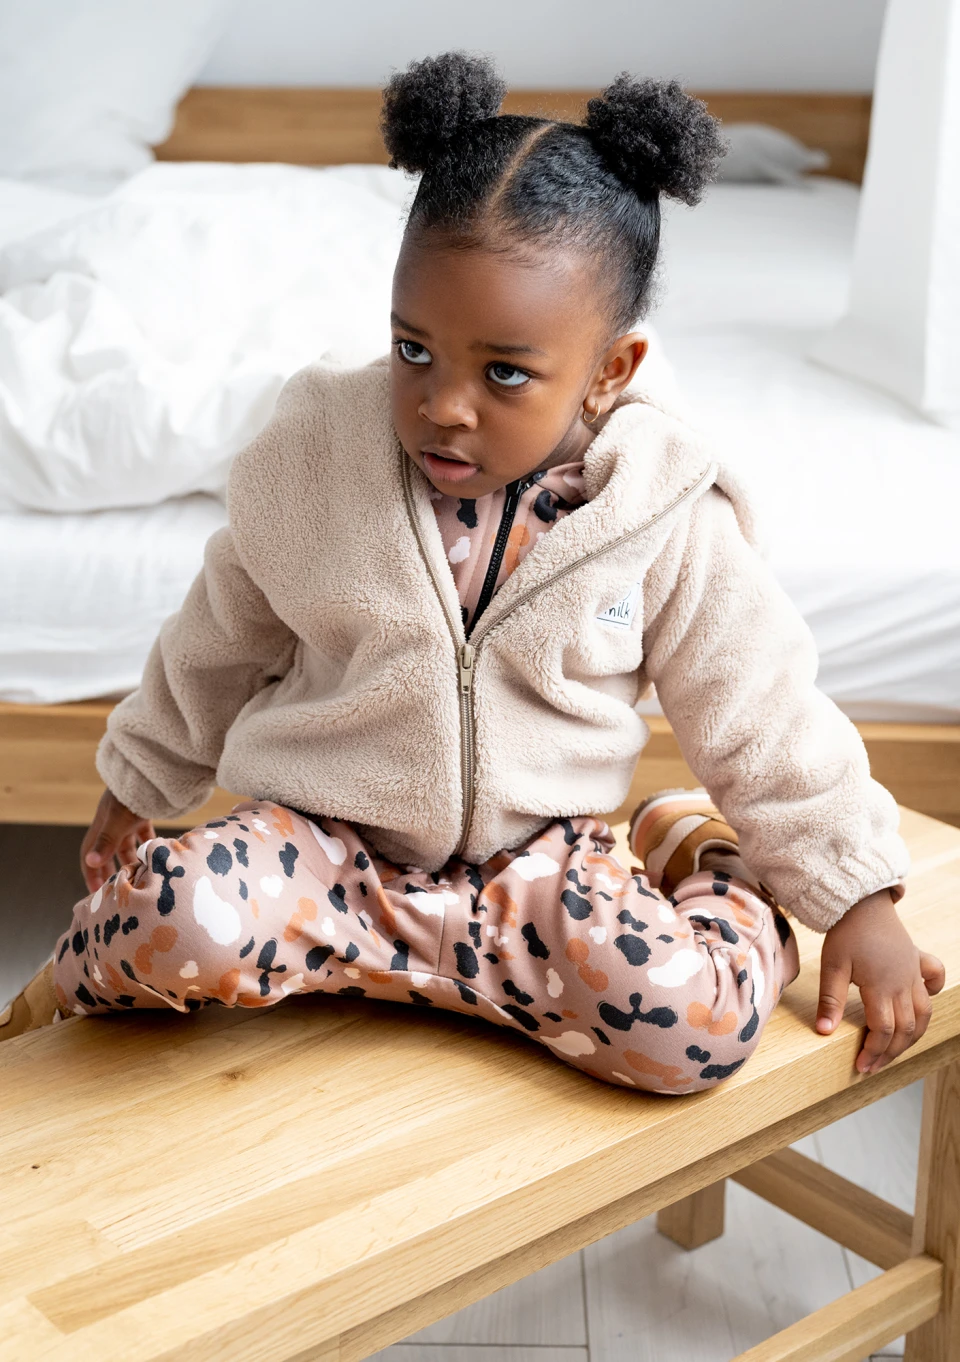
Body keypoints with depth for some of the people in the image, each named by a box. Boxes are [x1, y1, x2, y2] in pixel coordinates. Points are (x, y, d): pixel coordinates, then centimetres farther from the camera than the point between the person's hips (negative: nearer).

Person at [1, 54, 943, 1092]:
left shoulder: (670, 520, -11)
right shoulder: (312, 453, -8)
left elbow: (760, 713, 1)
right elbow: (222, 638, 8)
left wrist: (858, 897, 4)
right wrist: (140, 783, 18)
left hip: (531, 855, 0)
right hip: (325, 834, 0)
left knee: (701, 1023, -27)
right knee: (189, 920, -33)